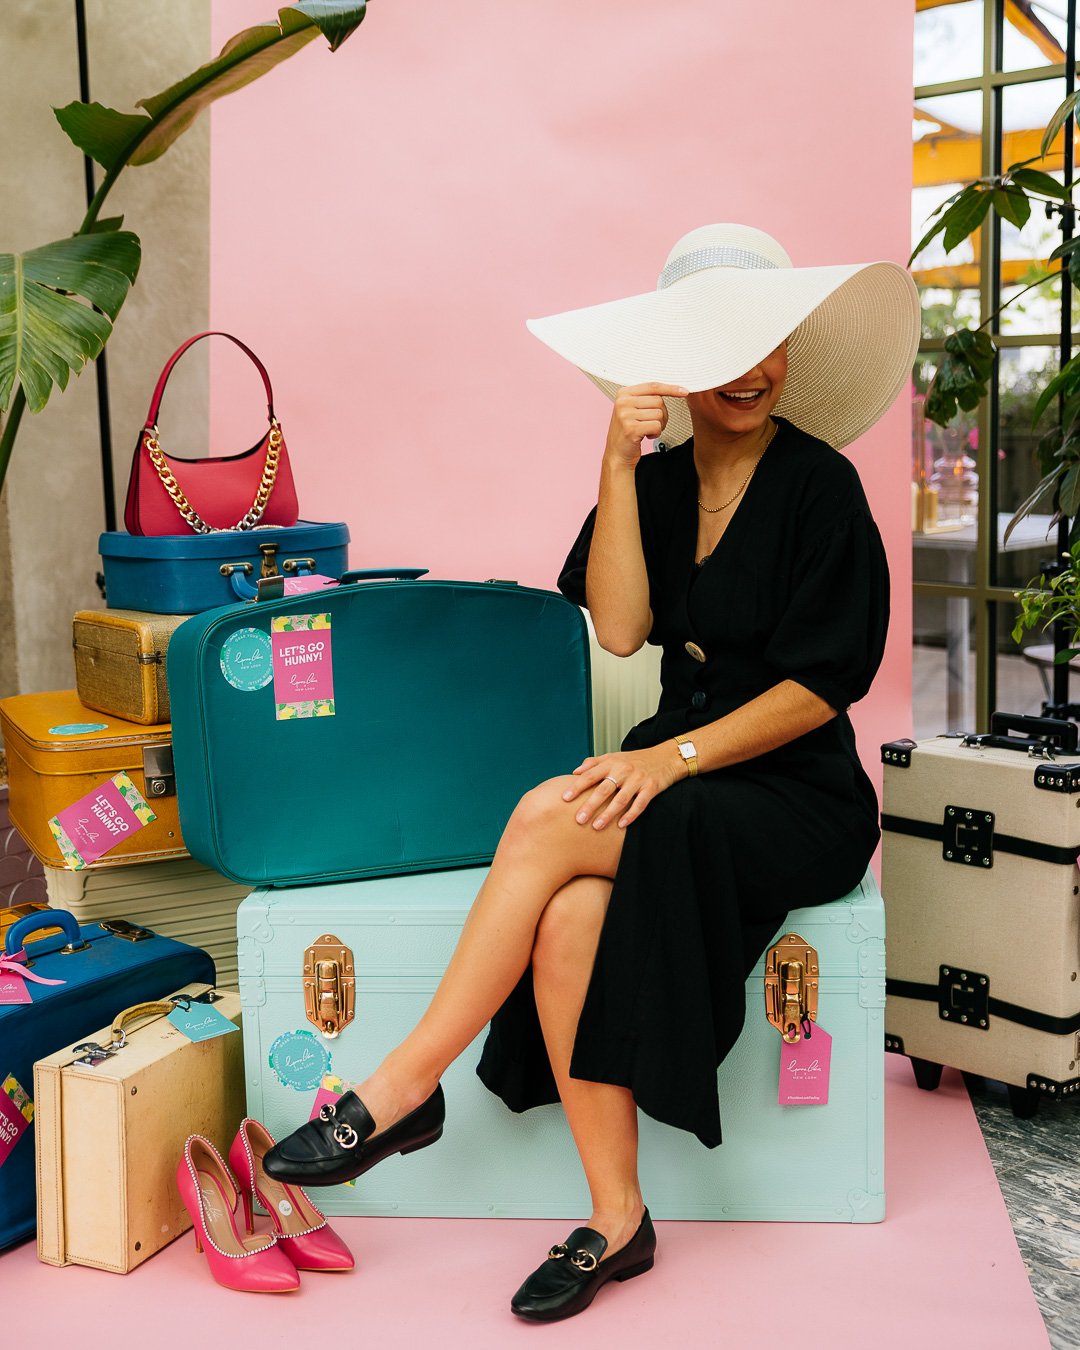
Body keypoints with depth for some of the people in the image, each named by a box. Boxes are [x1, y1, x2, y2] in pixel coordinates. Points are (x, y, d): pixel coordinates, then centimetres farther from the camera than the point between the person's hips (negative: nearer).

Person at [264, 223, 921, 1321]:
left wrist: (672, 758, -20)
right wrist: (620, 468, -14)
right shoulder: (658, 479, 9)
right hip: (679, 773, 4)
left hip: (796, 798, -4)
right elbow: (617, 629, -6)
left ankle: (406, 1085, -18)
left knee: (548, 821, -28)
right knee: (570, 912, -27)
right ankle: (615, 1219, -17)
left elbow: (820, 685, -10)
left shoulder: (818, 485, -6)